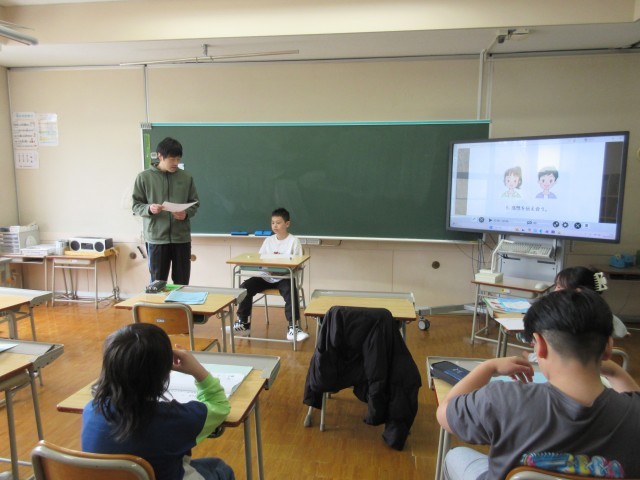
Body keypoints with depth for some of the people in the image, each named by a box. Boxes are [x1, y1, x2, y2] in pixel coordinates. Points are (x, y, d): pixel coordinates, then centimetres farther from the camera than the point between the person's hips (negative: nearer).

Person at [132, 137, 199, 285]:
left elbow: (194, 203, 8)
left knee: (182, 283, 8)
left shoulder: (186, 177, 3)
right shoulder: (144, 177, -1)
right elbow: (136, 205, 2)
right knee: (157, 282, 8)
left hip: (182, 238, 1)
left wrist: (186, 213, -12)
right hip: (156, 238, -1)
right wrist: (149, 208, -19)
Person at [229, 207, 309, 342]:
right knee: (245, 287, -15)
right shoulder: (268, 240, 13)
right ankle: (243, 324, -2)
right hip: (266, 276, 5)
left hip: (284, 277, -4)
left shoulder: (293, 241, -1)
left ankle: (293, 327, -24)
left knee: (290, 290, -35)